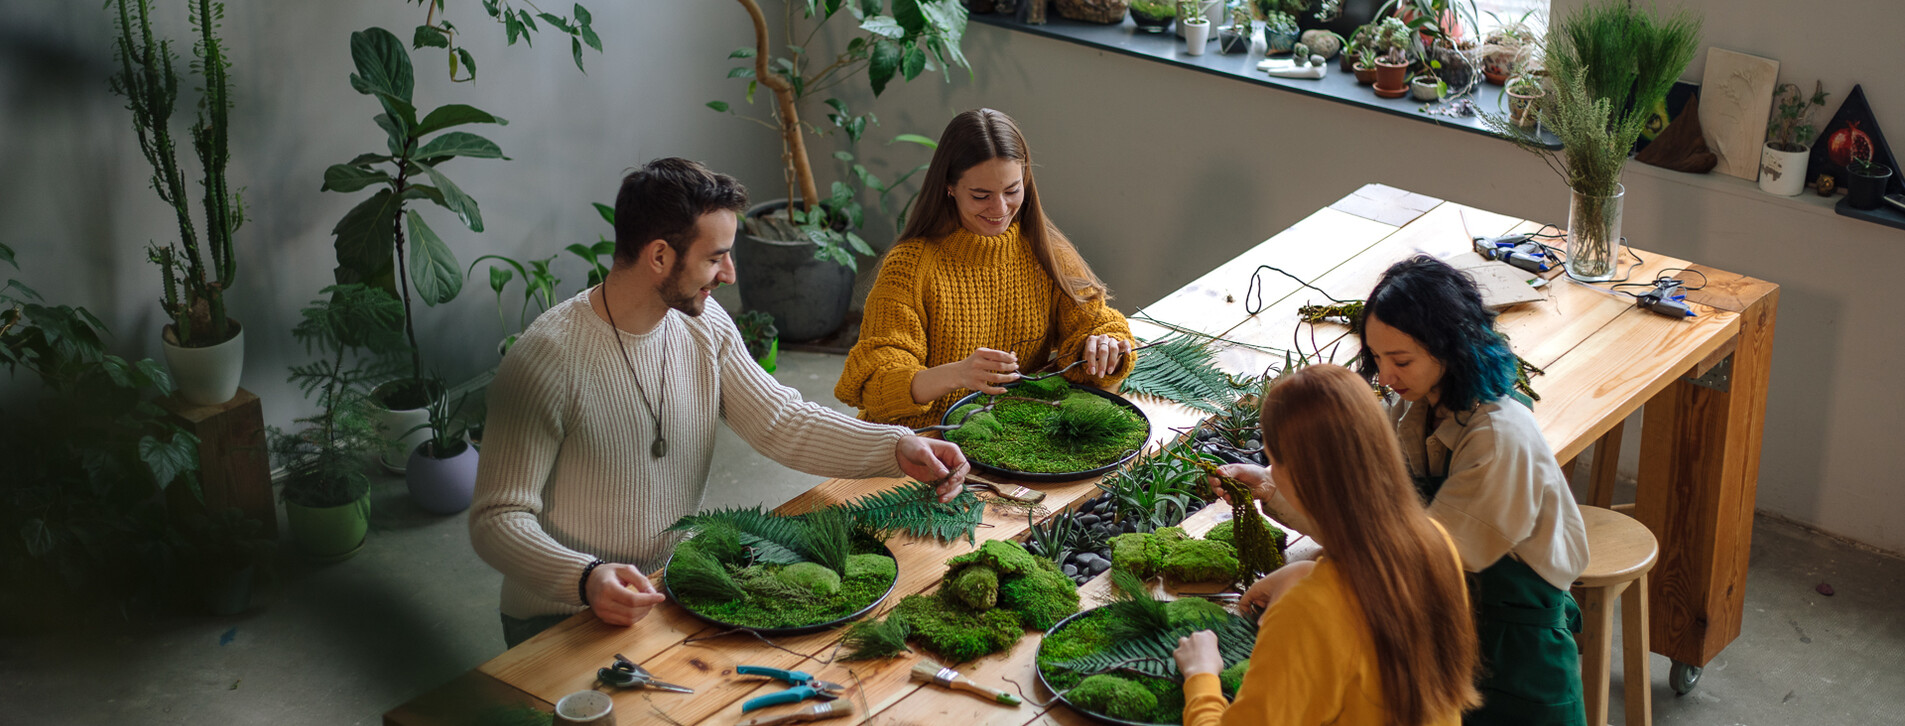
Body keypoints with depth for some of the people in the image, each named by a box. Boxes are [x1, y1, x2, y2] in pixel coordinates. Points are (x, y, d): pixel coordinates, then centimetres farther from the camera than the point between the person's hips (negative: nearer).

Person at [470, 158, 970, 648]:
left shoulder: (704, 325, 0)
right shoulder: (547, 361, -22)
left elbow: (781, 421, 4)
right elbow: (497, 519, -21)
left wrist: (899, 448, -11)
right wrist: (586, 579, -40)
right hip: (565, 615, -6)